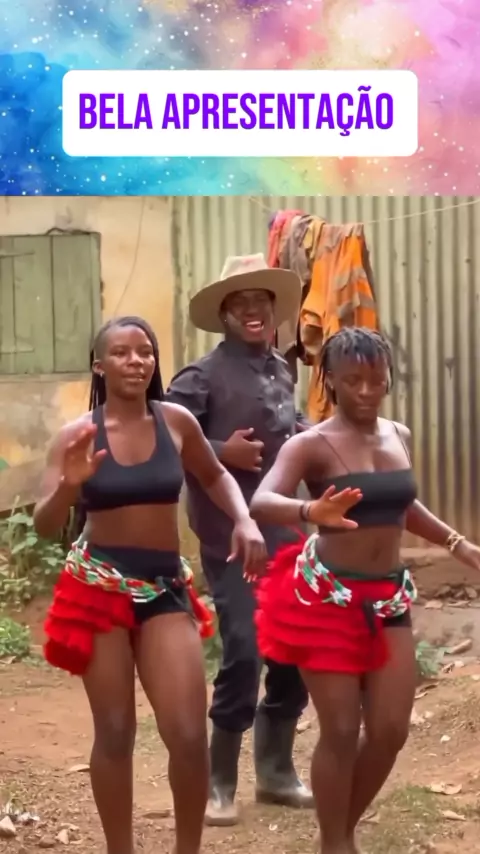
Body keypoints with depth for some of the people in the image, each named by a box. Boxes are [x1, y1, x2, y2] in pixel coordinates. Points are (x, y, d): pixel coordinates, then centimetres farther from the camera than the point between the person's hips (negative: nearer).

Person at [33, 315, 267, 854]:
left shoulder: (176, 421, 1)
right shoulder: (78, 434, -5)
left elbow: (214, 476, 19)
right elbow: (44, 525, -8)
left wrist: (244, 520, 1)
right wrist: (71, 484, -27)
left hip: (166, 587, 2)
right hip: (98, 585, -1)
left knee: (189, 735, -4)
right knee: (115, 733, 6)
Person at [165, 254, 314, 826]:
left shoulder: (281, 370, 11)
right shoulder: (204, 375, -11)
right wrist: (221, 452, -21)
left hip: (286, 532, 7)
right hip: (232, 537, -7)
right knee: (243, 653, -6)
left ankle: (275, 772, 28)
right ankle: (220, 783, 12)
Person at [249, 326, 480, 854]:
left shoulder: (399, 436, 6)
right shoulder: (312, 444, -13)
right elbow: (260, 503, -30)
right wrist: (311, 512, -49)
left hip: (388, 598, 6)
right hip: (327, 597, -6)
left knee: (391, 729, 7)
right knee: (341, 731, -1)